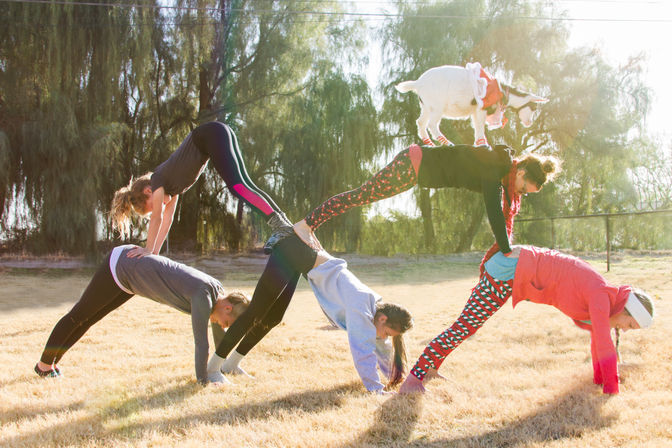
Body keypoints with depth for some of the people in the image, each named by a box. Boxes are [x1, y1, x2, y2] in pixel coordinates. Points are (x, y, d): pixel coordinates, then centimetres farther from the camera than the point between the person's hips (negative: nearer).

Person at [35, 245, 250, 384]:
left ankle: (51, 363, 36)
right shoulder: (203, 296, -32)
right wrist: (203, 378, -24)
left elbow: (220, 333, 6)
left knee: (87, 319, 20)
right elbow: (201, 341, -34)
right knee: (78, 316, 12)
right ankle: (44, 364, 30)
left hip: (131, 269, 8)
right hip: (118, 266, -8)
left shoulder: (218, 290, -7)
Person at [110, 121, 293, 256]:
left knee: (236, 186, -22)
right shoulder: (169, 185, 22)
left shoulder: (157, 182, 0)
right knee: (246, 184, 2)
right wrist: (154, 252, 27)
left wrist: (148, 249, 6)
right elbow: (167, 219, 26)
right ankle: (284, 221, -7)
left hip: (211, 134, -8)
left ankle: (279, 224, -36)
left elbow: (157, 218, 1)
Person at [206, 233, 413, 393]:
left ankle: (231, 363, 27)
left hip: (302, 258, 8)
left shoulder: (375, 305, -2)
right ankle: (213, 365, 6)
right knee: (255, 314, -3)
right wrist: (376, 389, -26)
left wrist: (393, 376, 18)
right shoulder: (360, 304, -26)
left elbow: (378, 343, 13)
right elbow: (362, 349, -31)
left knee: (272, 318, 15)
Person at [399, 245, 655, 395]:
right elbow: (604, 345, -22)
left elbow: (598, 339, 23)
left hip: (515, 268, 10)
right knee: (465, 325, -12)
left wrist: (600, 379, 28)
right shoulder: (600, 296, -17)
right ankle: (413, 378, -11)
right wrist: (612, 392, -16)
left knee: (470, 322, 18)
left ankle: (430, 368, 28)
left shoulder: (602, 297, 10)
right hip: (508, 271, -10)